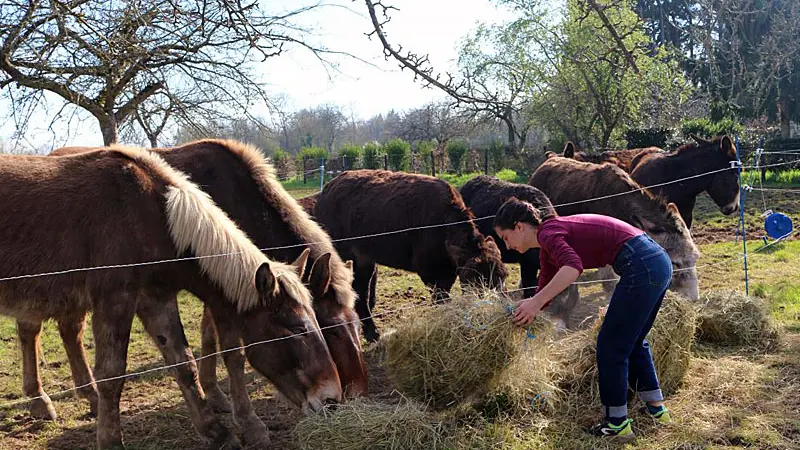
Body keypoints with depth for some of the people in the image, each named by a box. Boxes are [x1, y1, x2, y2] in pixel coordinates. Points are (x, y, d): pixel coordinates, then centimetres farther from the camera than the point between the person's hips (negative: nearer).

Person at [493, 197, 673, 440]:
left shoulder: (547, 232, -8)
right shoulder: (548, 246, 19)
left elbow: (573, 266, -29)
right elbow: (546, 288, 30)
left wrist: (536, 302, -27)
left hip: (642, 267, -10)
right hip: (658, 260, 10)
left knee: (611, 346, 4)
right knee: (632, 340, 26)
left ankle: (617, 423, 16)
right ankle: (656, 407, 36)